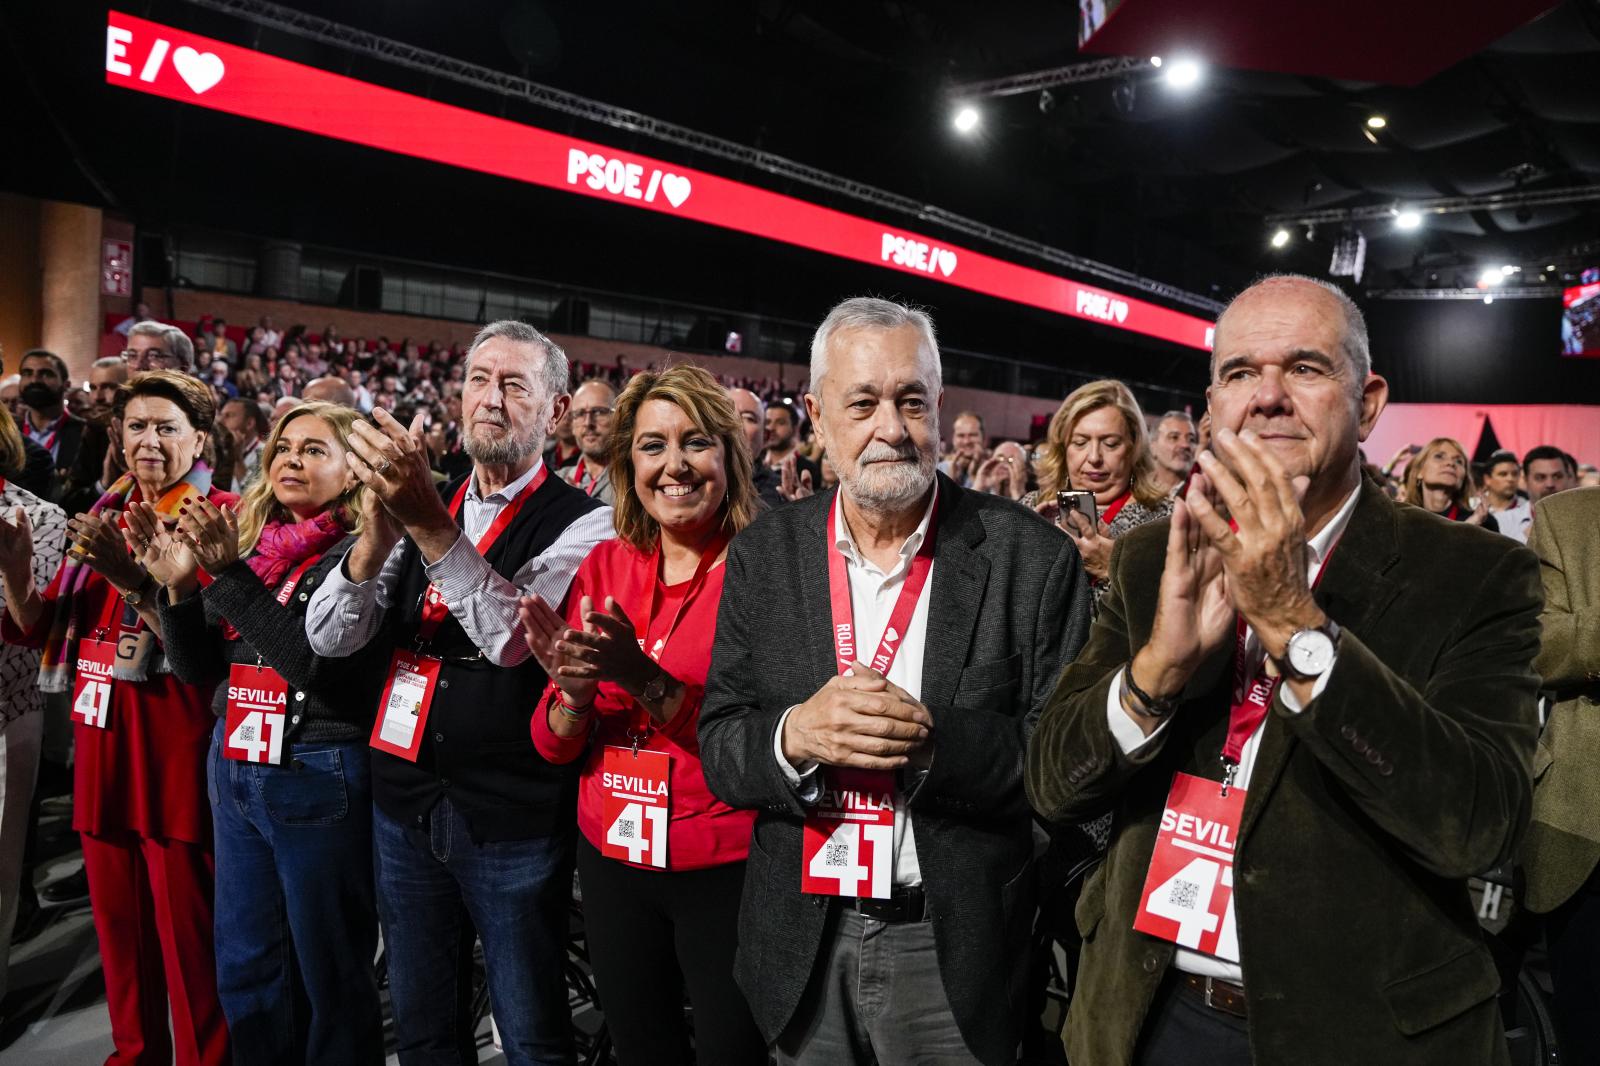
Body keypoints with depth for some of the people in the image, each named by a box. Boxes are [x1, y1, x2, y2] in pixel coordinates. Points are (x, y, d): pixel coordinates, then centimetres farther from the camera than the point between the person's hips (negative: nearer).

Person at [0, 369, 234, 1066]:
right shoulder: (105, 515, 12)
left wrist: (128, 578, -26)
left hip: (175, 748, -6)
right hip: (101, 742, 7)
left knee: (186, 927, 2)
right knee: (118, 923, 17)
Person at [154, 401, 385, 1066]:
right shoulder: (248, 543, 8)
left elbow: (317, 663, -24)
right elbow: (196, 669, 8)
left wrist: (231, 573, -24)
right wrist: (180, 586, -7)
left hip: (318, 778, -6)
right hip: (234, 771, 7)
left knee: (329, 970, 9)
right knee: (245, 966, 19)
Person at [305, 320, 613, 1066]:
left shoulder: (583, 523, -10)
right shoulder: (418, 504, 5)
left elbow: (514, 636, -26)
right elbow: (329, 639, -4)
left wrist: (430, 525, -37)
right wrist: (379, 531, -22)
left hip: (513, 814, -5)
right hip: (406, 800, 5)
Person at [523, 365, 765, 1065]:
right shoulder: (604, 567, 1)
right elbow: (555, 747, 2)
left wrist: (644, 678, -28)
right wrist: (574, 692, -18)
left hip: (726, 868, -4)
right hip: (611, 856, 4)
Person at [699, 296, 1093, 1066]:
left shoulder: (1032, 559, -11)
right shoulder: (764, 555, -2)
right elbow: (718, 749, -1)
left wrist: (936, 741, -26)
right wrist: (795, 735, -22)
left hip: (955, 950, -2)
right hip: (800, 948, 3)